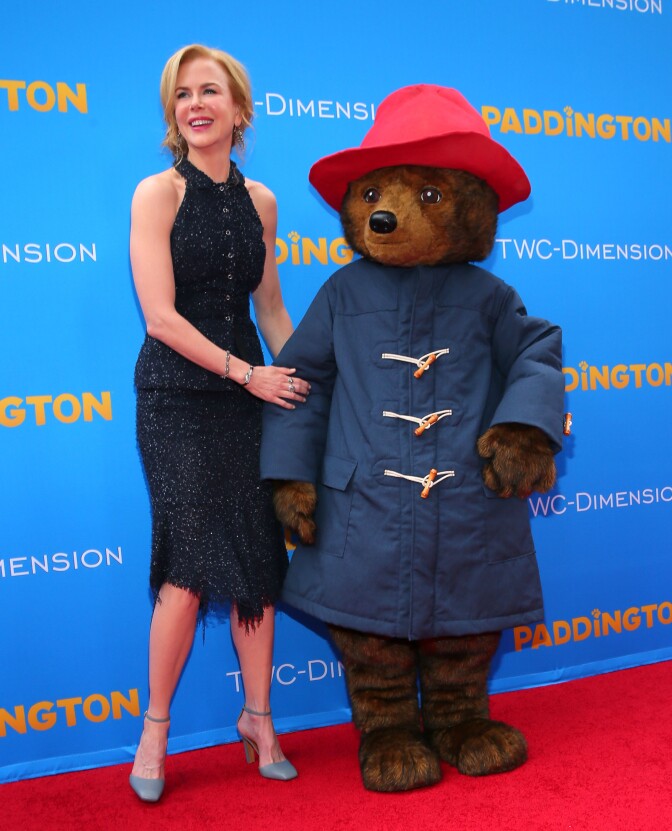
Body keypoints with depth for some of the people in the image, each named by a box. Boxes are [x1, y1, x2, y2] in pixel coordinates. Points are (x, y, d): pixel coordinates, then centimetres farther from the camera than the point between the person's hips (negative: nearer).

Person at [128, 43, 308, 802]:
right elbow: (161, 317, -12)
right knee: (192, 566, -5)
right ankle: (156, 726, 16)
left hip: (249, 394, 4)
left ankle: (257, 718, 23)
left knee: (258, 559, 5)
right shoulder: (158, 193, -5)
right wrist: (248, 373, -13)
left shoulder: (258, 200, 9)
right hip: (178, 398, -4)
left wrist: (299, 382, 7)